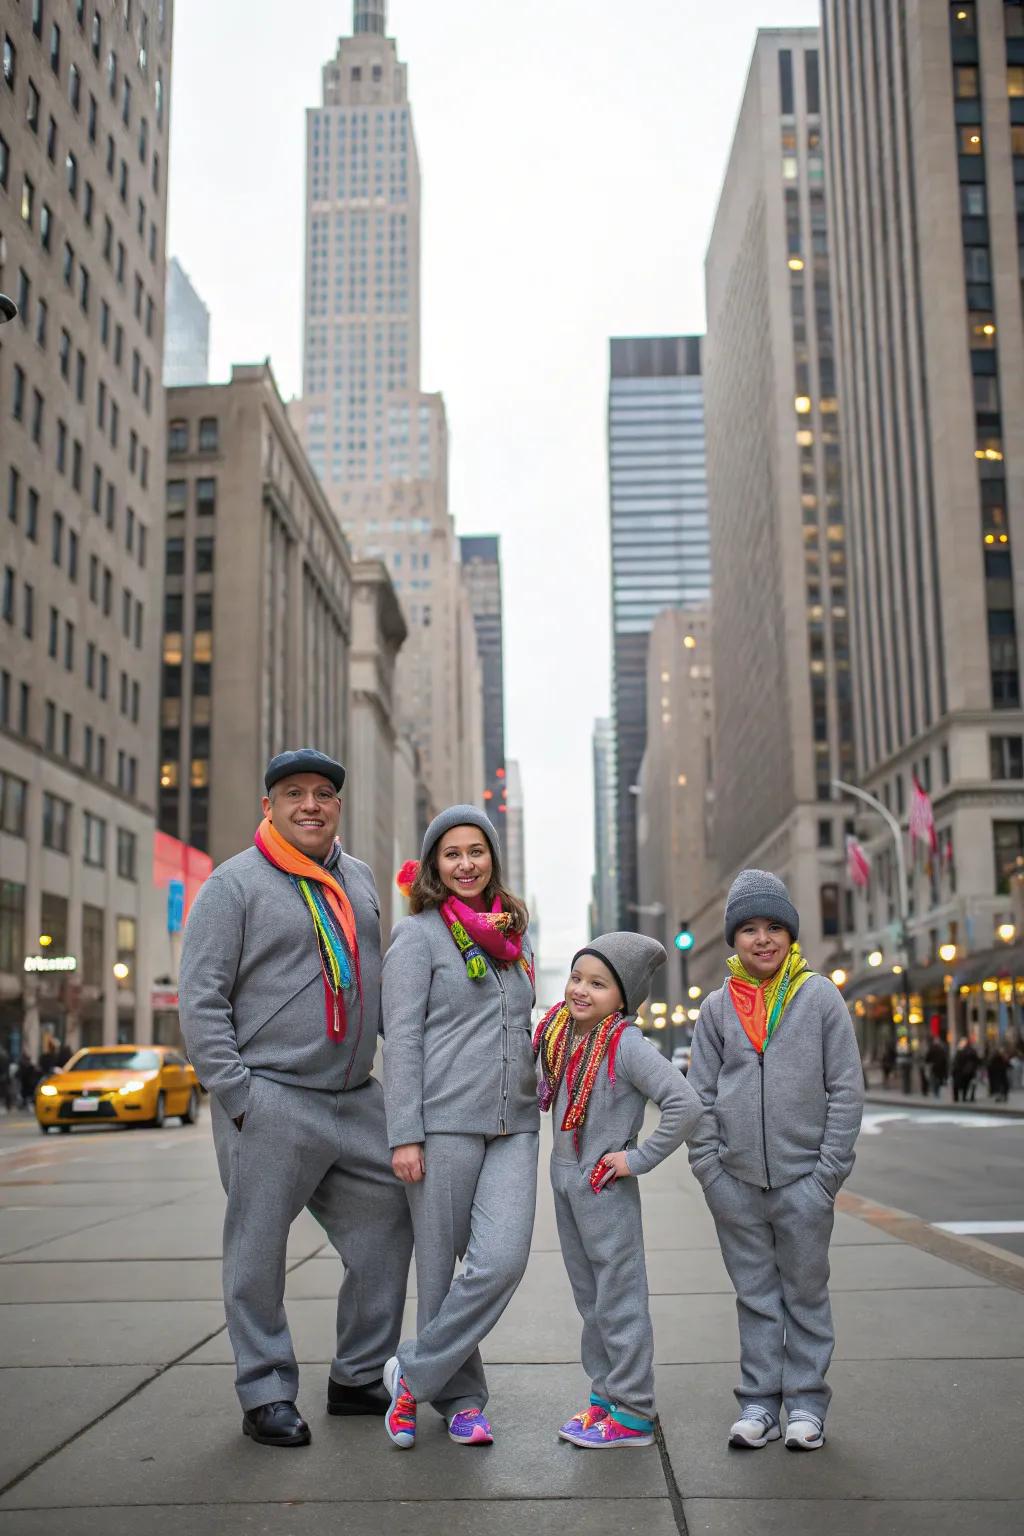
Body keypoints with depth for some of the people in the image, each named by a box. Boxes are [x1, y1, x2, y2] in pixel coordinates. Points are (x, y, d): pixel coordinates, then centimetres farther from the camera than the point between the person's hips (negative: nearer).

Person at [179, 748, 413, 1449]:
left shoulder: (359, 880, 14)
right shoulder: (234, 884, -5)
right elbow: (201, 1001, -8)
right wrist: (237, 1094, -13)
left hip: (358, 1099, 6)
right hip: (271, 1104, -6)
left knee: (387, 1230, 9)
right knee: (259, 1253, 2)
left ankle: (358, 1378, 25)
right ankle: (267, 1396, 18)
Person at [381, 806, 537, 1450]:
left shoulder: (514, 935, 17)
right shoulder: (419, 934, -1)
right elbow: (401, 1036, -7)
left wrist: (537, 1094, 20)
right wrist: (405, 1134, -12)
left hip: (514, 1126, 5)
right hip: (444, 1124, -5)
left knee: (503, 1259, -10)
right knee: (441, 1267, 1)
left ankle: (413, 1374, 8)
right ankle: (460, 1399, 21)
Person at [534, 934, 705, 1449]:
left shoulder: (626, 1044, -20)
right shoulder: (558, 1031, 2)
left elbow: (686, 1104, -27)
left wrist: (640, 1158, -20)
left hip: (605, 1188, -8)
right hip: (562, 1178, 8)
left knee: (618, 1300, 1)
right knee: (588, 1298, 17)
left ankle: (632, 1415, 11)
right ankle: (603, 1395, 30)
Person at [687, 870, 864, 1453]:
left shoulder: (821, 997, -1)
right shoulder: (718, 1007, 5)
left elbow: (847, 1088, -2)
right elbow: (700, 1093, 8)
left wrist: (829, 1171, -7)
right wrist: (708, 1166, -1)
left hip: (802, 1180, -2)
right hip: (736, 1183, 2)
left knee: (806, 1294, 9)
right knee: (755, 1296, 11)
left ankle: (806, 1404, 21)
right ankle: (759, 1402, 22)